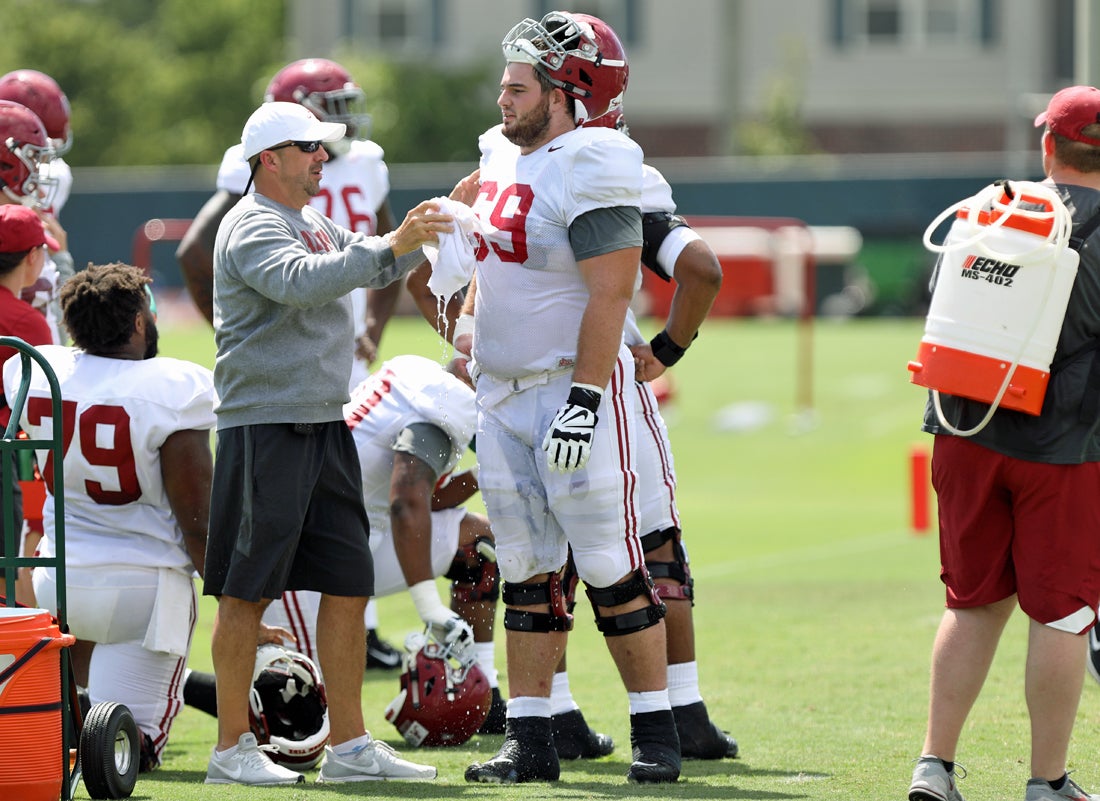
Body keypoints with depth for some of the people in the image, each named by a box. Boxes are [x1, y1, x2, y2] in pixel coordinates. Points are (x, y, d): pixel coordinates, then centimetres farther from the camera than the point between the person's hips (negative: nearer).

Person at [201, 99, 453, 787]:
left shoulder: (317, 225, 19)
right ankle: (233, 749, 2)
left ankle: (349, 745, 10)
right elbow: (302, 282, -28)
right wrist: (393, 244, -35)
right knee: (248, 592, -3)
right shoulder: (252, 228, -10)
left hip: (326, 429, 9)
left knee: (349, 586, 6)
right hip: (265, 427, -9)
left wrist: (435, 221, 5)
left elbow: (375, 267, 21)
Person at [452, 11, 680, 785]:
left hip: (575, 386, -8)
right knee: (526, 573, 9)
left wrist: (584, 400, -23)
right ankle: (529, 741, 13)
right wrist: (468, 329, 16)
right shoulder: (504, 166, 12)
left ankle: (657, 734, 3)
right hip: (502, 395, 8)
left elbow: (609, 294, -19)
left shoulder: (590, 170, -15)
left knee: (611, 569, -5)